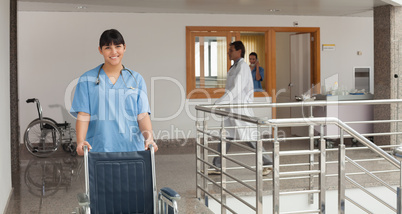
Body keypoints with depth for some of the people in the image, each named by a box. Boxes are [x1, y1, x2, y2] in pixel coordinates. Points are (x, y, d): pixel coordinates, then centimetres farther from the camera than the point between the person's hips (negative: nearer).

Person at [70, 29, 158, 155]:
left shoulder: (136, 79, 11)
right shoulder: (87, 80, 7)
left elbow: (143, 115, 3)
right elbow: (83, 115, -1)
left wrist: (149, 138, -14)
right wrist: (80, 141, -17)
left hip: (132, 148, 1)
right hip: (99, 149, -1)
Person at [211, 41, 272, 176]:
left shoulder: (243, 67, -14)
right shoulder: (234, 67, 15)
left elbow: (236, 90, -22)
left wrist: (218, 103, -24)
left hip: (241, 109, -9)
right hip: (232, 109, 9)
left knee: (250, 138, -3)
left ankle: (268, 163, 10)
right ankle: (217, 167, 13)